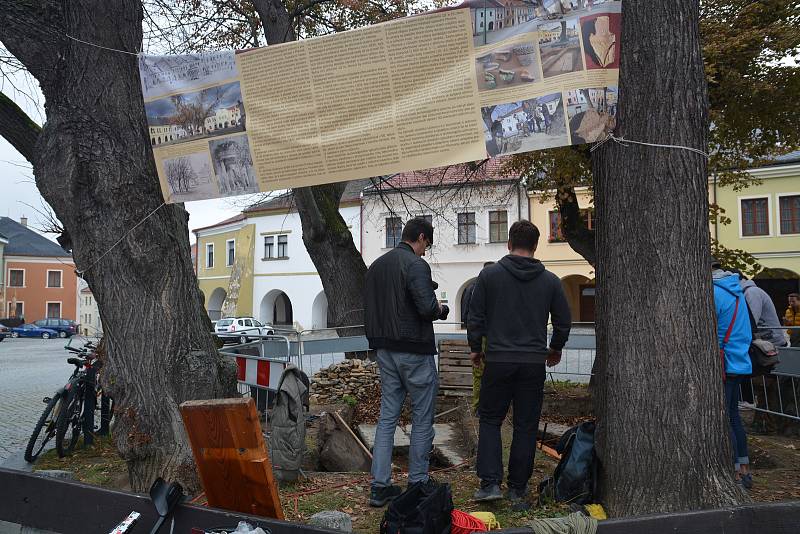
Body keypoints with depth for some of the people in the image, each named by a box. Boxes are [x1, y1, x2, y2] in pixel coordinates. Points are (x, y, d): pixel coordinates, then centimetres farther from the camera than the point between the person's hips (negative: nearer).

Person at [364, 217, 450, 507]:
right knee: (422, 419, 5)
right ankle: (418, 483, 13)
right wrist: (440, 309, -3)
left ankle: (380, 486, 12)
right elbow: (427, 307, -23)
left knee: (387, 417, 10)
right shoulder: (416, 264, -14)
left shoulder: (376, 266, 12)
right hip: (414, 351, -7)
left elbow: (369, 308, 16)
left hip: (385, 351, 8)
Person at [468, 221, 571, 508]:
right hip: (534, 363, 2)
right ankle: (518, 489, 17)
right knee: (526, 426, 10)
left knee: (490, 420, 13)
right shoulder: (550, 280, 3)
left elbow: (475, 317, -2)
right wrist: (555, 348, 27)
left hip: (498, 361, -1)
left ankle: (490, 482, 3)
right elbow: (563, 321, 9)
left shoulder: (489, 274, -3)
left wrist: (475, 348, 13)